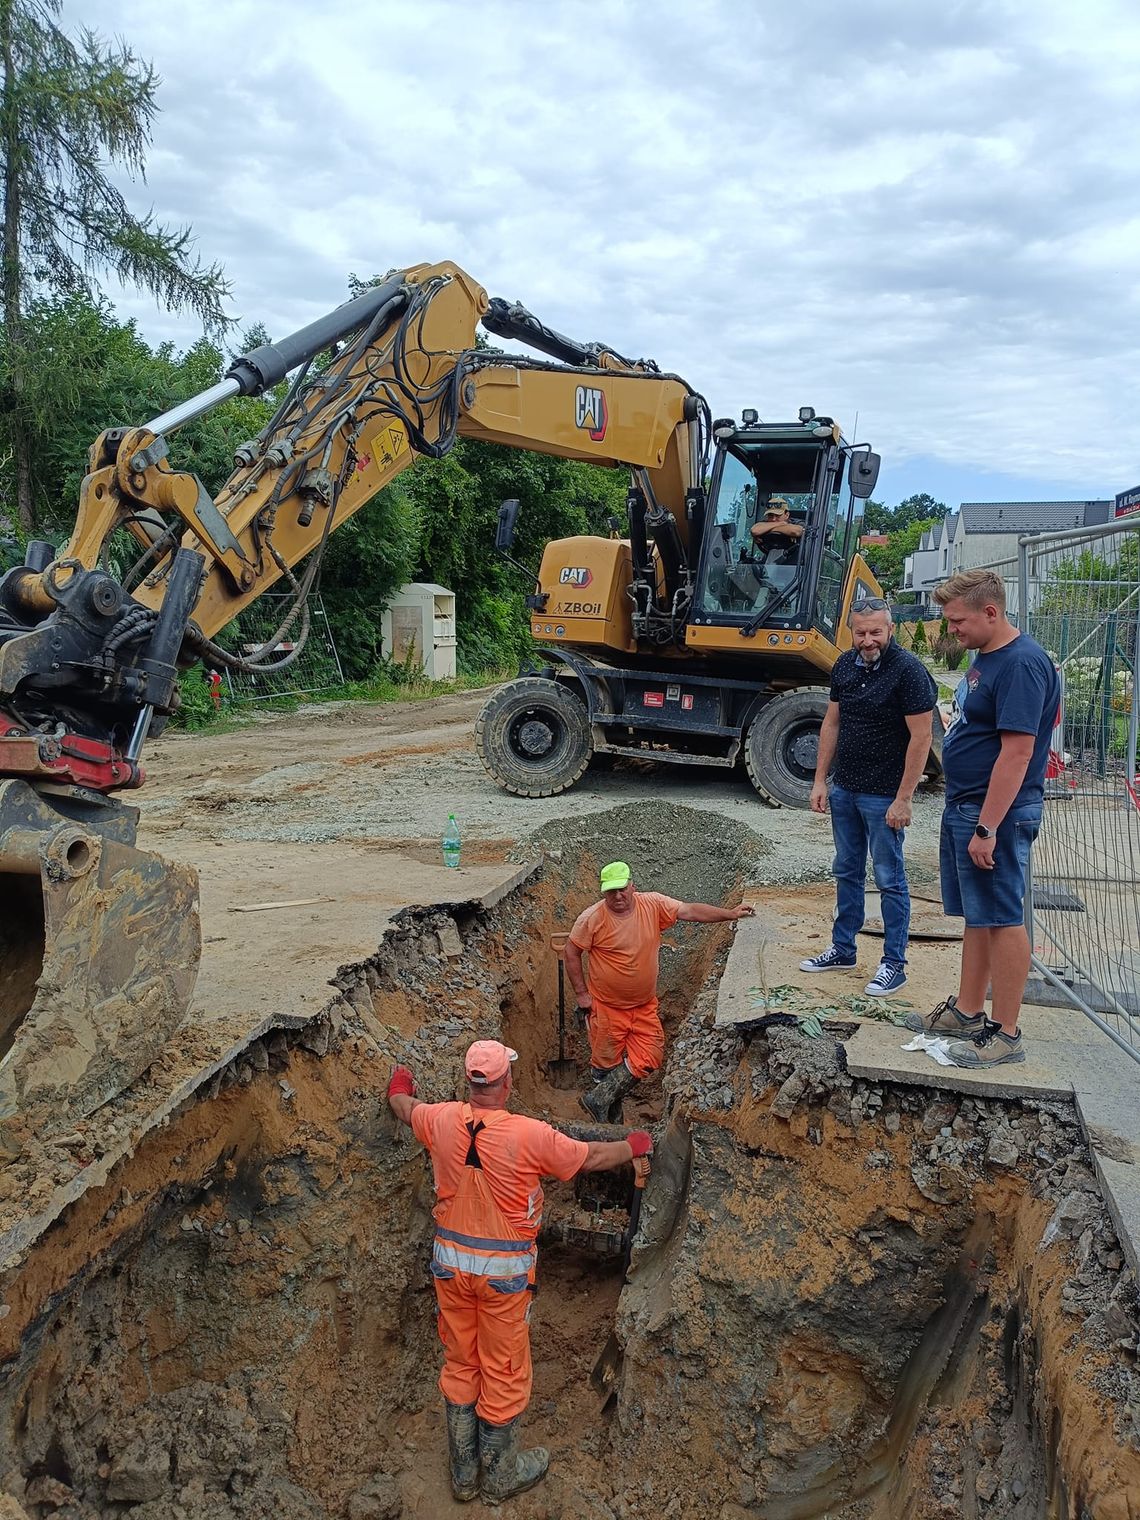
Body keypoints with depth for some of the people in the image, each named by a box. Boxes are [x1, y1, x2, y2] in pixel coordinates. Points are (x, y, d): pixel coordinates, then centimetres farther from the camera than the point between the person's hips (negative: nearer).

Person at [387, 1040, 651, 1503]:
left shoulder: (441, 1121, -11)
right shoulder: (530, 1135, -22)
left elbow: (405, 1108, 13)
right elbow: (592, 1157, -8)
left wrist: (400, 1088, 37)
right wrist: (633, 1146, 12)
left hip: (451, 1261, 4)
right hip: (504, 1270, -4)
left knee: (460, 1365, 19)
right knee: (504, 1373, 13)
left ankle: (463, 1474, 34)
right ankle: (500, 1477, 30)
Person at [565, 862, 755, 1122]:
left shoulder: (653, 905, -9)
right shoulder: (592, 919, -17)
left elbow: (690, 911, -12)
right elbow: (571, 953, -8)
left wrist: (730, 914, -19)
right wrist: (581, 994, -8)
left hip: (644, 1005, 4)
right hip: (607, 1006, -3)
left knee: (648, 1058, 0)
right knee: (607, 1063, 8)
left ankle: (598, 1100, 13)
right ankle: (610, 1113, 32)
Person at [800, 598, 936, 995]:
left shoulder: (908, 670, -16)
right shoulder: (845, 665, 5)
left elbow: (920, 738, -17)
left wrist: (903, 799, -19)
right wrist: (820, 780, 9)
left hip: (884, 795, -7)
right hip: (844, 789, 7)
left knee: (889, 880, 2)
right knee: (847, 872, 17)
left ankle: (894, 964, 12)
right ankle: (842, 949, 29)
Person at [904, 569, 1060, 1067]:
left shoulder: (1022, 664, -19)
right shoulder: (985, 658, 12)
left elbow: (1018, 750, -24)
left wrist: (987, 828, -25)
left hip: (995, 813, -10)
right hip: (963, 807, 10)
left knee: (1002, 920, -1)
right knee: (977, 916, 17)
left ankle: (1005, 1034, 8)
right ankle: (967, 1012, 28)